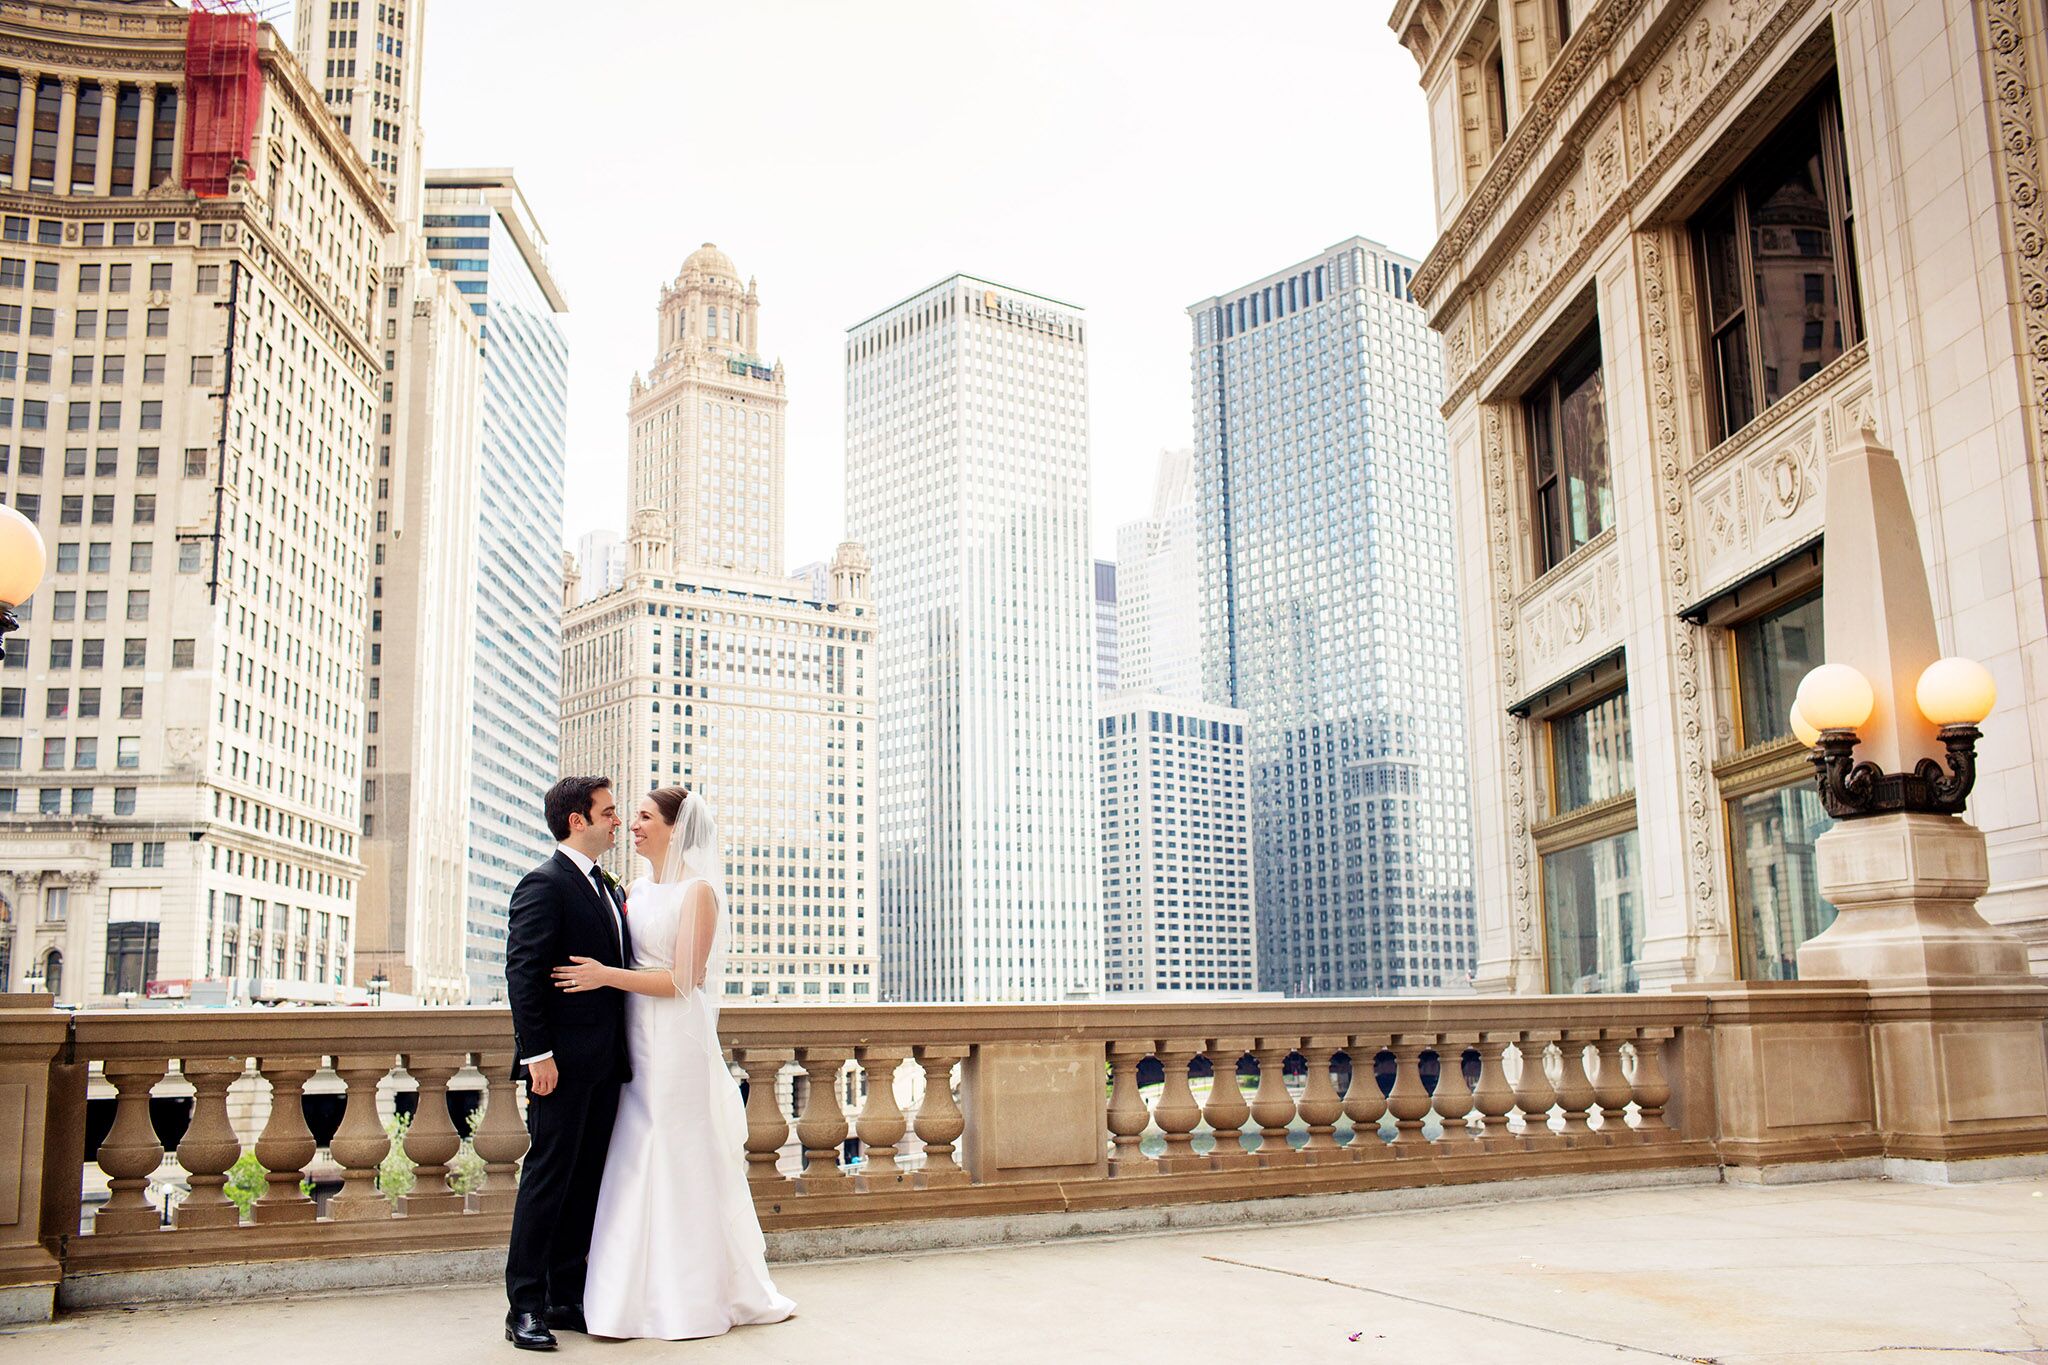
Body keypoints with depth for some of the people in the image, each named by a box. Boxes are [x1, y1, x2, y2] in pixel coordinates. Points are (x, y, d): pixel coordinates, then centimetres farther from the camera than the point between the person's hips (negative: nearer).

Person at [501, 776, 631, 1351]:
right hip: (563, 1061, -8)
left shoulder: (609, 889, 17)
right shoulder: (544, 884, -9)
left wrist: (622, 1053, 15)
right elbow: (522, 971, -15)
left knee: (586, 1180, 11)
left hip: (603, 1064, 8)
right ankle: (525, 1307, 6)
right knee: (548, 1177, -2)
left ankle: (566, 1298, 19)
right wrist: (537, 1053, -21)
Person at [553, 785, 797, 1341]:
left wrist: (608, 976, -19)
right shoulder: (637, 890, 12)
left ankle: (693, 1298, 12)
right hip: (636, 1042, 6)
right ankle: (639, 1294, 16)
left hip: (677, 1044, -6)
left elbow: (684, 979, -14)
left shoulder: (698, 891, -8)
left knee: (681, 1165, 0)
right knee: (635, 1165, 7)